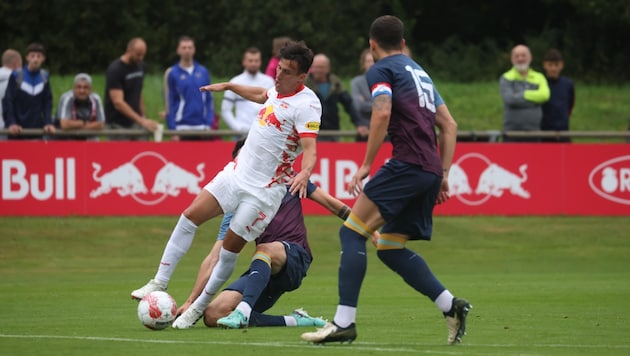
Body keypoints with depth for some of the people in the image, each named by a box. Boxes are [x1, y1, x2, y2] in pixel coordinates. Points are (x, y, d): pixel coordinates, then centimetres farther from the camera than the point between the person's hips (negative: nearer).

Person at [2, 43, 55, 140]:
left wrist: (48, 123, -7)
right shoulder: (16, 76, -5)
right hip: (17, 131, -3)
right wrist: (11, 123, -19)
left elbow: (47, 102, 6)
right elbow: (7, 102, -8)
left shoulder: (44, 76, 5)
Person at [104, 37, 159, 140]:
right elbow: (118, 102, -23)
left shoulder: (140, 66, 7)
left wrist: (143, 116, 9)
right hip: (119, 124, -6)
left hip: (135, 121, 6)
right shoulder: (115, 70, -16)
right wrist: (141, 121, -29)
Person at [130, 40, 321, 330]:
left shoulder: (306, 105, -18)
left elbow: (310, 150, -28)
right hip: (237, 171, 8)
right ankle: (160, 282, 4)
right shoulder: (277, 89, 7)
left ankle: (199, 307, 12)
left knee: (230, 247, -4)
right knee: (190, 216, -1)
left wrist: (304, 173, -48)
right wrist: (228, 86, 40)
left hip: (264, 188, -8)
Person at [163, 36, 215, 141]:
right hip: (182, 127, -2)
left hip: (202, 128, 2)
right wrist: (173, 130, -5)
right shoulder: (172, 73, 1)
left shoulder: (203, 72, 9)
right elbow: (169, 103, 1)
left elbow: (209, 100, 11)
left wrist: (209, 124, 1)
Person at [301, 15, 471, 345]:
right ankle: (451, 305, 6)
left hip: (407, 163, -8)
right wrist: (443, 175, 21)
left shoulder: (381, 70, 3)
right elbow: (449, 126, 24)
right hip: (431, 170, 8)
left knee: (352, 232, -7)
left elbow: (382, 113, -15)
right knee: (389, 246, 16)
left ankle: (344, 322, -16)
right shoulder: (420, 73, 27)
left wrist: (365, 165, -11)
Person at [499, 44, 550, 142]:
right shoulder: (506, 78, 3)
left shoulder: (539, 78, 10)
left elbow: (544, 95, -9)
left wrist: (523, 94, -10)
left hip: (533, 132, 2)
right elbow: (510, 99, -13)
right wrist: (535, 98, -7)